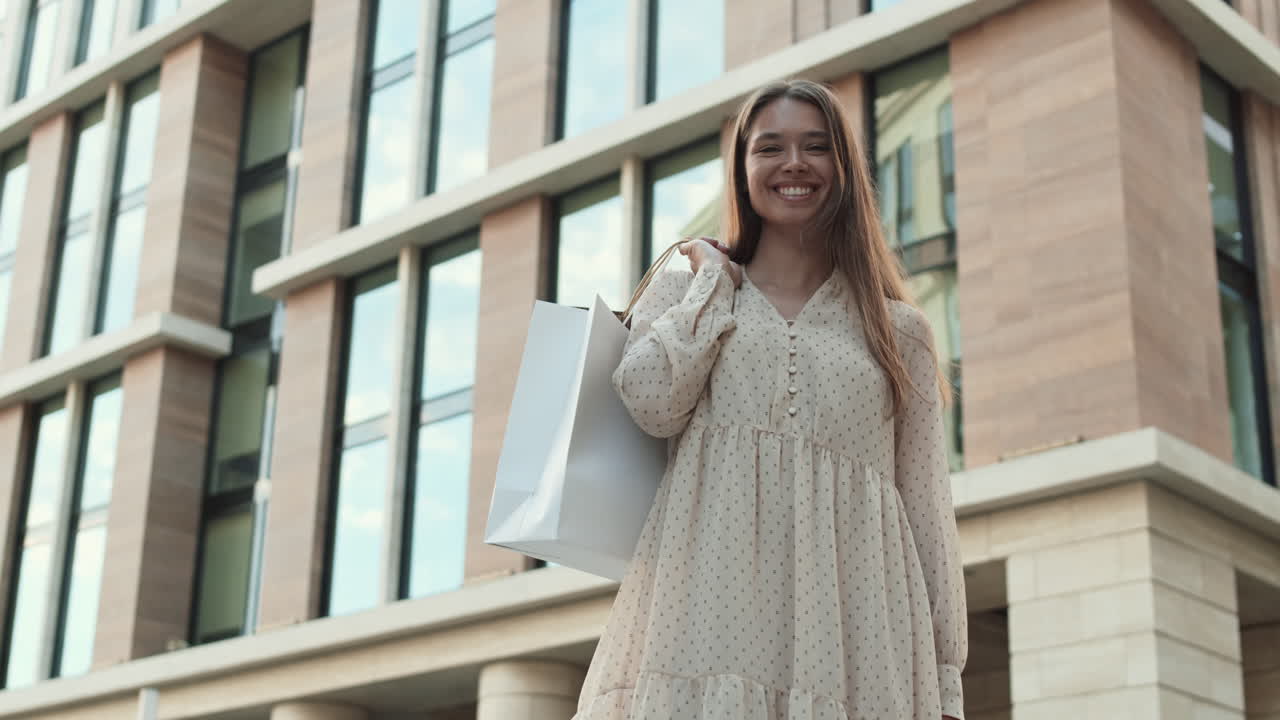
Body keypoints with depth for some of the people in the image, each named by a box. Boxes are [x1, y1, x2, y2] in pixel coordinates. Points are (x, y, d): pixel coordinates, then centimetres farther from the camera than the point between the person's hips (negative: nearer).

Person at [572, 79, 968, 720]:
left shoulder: (898, 329, 16)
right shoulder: (682, 294, 17)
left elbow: (926, 507, 11)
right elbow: (653, 402, -6)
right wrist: (715, 278, 8)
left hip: (848, 628, 1)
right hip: (709, 613, -1)